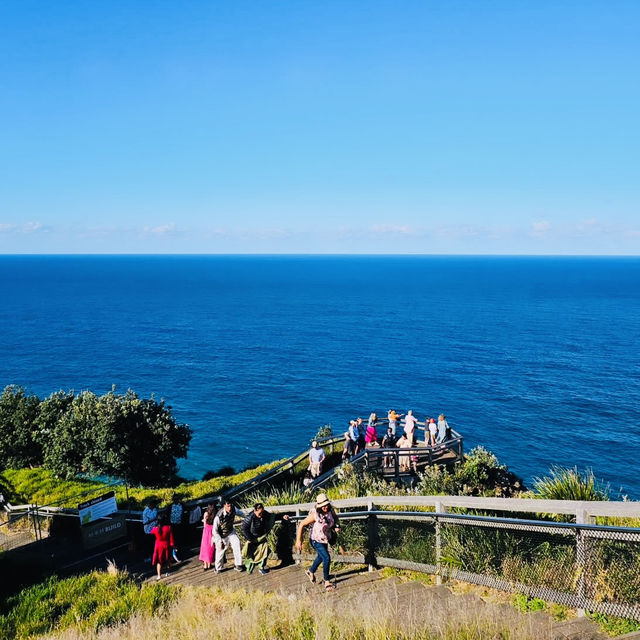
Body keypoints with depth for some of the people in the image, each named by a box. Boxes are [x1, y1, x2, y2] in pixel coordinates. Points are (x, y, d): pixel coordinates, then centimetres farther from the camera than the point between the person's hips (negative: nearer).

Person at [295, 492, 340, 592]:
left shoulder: (330, 511, -15)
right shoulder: (315, 515, -31)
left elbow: (335, 519, 7)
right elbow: (302, 525, -24)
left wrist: (337, 527, -14)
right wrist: (298, 540, -25)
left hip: (325, 539, 7)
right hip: (316, 540, -7)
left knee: (320, 557, 26)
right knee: (327, 558, -16)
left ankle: (311, 572, 53)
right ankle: (327, 582, 2)